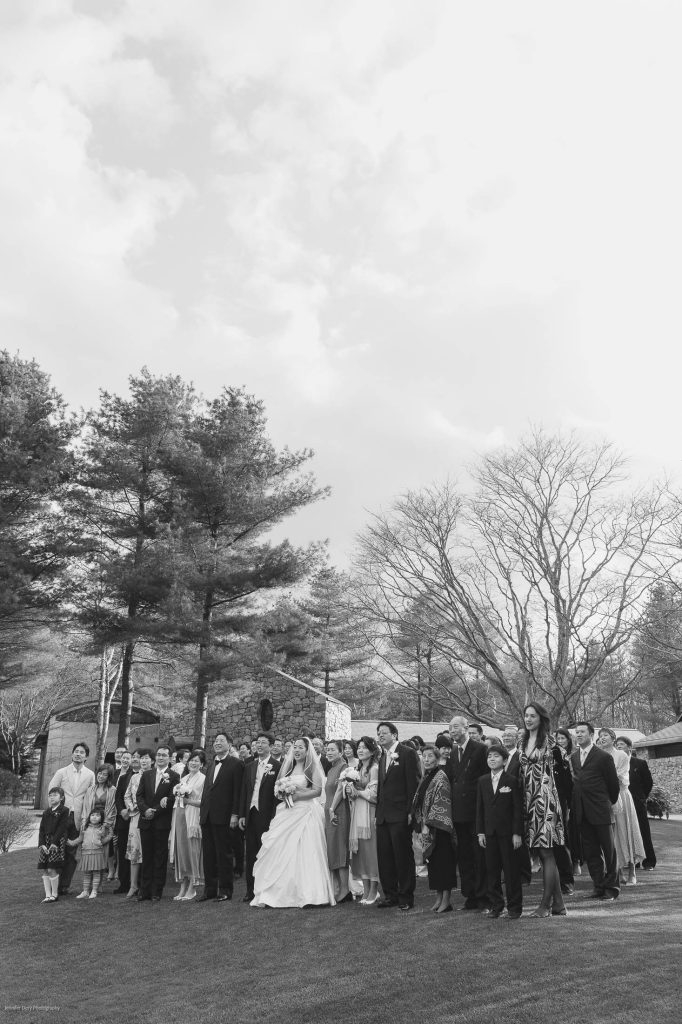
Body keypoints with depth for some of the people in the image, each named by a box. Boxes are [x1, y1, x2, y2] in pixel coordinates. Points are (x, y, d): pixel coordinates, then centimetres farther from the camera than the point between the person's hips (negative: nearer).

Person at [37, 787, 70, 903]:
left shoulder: (64, 811, -3)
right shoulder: (46, 813, 15)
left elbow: (62, 828, -10)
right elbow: (41, 829, 9)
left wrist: (54, 843, -17)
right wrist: (42, 844, -5)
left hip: (57, 843, -6)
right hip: (45, 843, 6)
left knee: (52, 869, -9)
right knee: (44, 870, 5)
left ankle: (54, 895, 4)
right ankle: (48, 895, 12)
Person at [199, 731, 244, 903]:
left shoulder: (236, 764, -6)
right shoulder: (211, 764, 17)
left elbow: (238, 791, -10)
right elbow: (207, 790, 18)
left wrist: (235, 814, -15)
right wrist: (203, 812, 11)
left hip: (223, 817, -7)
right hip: (207, 816, 7)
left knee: (224, 854, 2)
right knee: (208, 854, 12)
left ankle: (225, 890, 12)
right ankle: (210, 888, 22)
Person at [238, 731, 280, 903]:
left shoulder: (277, 766, -4)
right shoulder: (249, 767, 13)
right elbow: (243, 792, 13)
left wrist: (274, 817, -13)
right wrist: (242, 815, 7)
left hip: (267, 816, -5)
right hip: (250, 815, 5)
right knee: (251, 855, 10)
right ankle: (251, 890, 18)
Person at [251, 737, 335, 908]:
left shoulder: (312, 767, 0)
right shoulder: (287, 767, 16)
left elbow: (318, 790, -8)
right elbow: (277, 787, 20)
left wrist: (297, 794, -14)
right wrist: (283, 792, -2)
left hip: (306, 813, -5)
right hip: (287, 814, 5)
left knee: (304, 852, -10)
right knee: (281, 852, -2)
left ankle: (308, 895, -6)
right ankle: (275, 893, 1)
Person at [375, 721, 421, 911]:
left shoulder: (408, 753, -7)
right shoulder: (383, 757, 16)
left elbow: (414, 784, -11)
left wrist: (411, 812, -15)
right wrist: (378, 812, 12)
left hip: (400, 815, -7)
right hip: (383, 815, 7)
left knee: (403, 856, 1)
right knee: (384, 856, 9)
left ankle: (406, 897, 13)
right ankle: (390, 894, 21)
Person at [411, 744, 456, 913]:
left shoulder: (440, 777, -12)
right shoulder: (426, 777, 12)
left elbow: (440, 803, -17)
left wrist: (428, 825, -17)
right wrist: (421, 826, 10)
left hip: (439, 828, -8)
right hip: (427, 827, 8)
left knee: (443, 861, -2)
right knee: (433, 863, 11)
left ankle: (446, 900, 4)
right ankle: (438, 898, 18)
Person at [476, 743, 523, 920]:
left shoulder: (512, 781, -4)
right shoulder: (482, 781, 8)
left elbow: (518, 808, -5)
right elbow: (479, 808, 10)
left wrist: (517, 833, -9)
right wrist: (480, 831, 5)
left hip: (507, 832, -4)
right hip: (489, 832, 4)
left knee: (511, 870, 2)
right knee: (492, 870, 7)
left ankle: (514, 907, 13)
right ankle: (495, 905, 18)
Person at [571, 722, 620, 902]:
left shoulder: (603, 757, -8)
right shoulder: (573, 757, 9)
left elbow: (614, 784, -1)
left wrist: (609, 803, 8)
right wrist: (574, 805, 11)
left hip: (601, 811, -5)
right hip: (582, 813, 5)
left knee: (609, 851, 5)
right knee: (590, 852, 10)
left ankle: (612, 888, 15)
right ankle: (599, 886, 20)